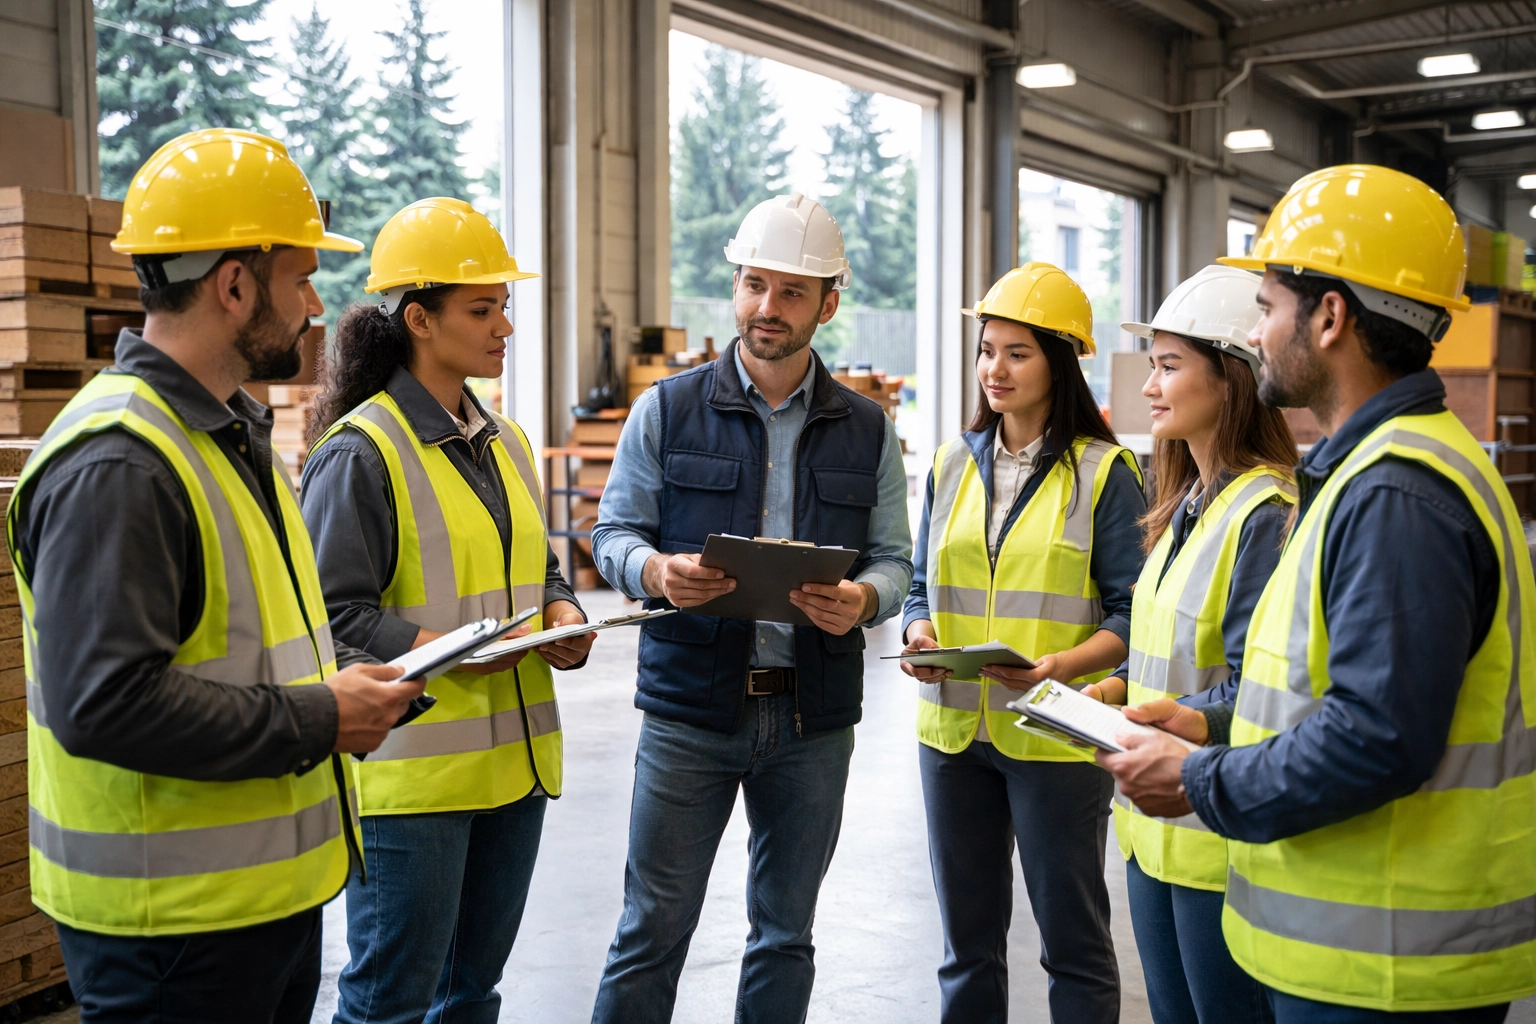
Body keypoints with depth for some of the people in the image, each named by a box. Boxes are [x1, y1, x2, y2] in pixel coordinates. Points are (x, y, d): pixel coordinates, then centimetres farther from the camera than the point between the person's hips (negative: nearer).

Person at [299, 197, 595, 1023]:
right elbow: (334, 612, -14)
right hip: (411, 767, -8)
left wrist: (562, 617, 1)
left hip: (514, 759, 8)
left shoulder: (504, 442, 13)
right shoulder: (362, 450, -11)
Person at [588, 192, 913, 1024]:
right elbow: (613, 532, 3)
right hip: (690, 706, -2)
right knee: (653, 928, 4)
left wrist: (863, 599, -17)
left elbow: (894, 557, 6)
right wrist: (657, 572, -20)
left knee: (786, 932, 15)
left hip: (813, 714, 2)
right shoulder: (666, 410, 1)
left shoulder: (868, 431, 7)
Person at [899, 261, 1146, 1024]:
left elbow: (1129, 614, -8)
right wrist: (919, 630, -8)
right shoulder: (953, 464, 9)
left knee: (1073, 939, 9)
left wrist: (1063, 666, -24)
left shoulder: (1104, 472, -5)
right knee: (967, 938, 17)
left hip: (1055, 736, -4)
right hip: (953, 727, 5)